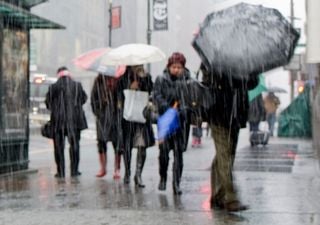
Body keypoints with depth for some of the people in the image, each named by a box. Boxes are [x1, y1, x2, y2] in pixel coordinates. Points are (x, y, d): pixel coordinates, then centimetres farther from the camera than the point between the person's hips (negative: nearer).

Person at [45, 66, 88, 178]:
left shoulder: (53, 87, -5)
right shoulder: (77, 85, -4)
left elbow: (48, 103, 3)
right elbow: (84, 99, 8)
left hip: (58, 120, 0)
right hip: (74, 120, 1)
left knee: (59, 146, 7)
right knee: (74, 145, 11)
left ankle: (60, 171, 5)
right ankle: (74, 170, 12)